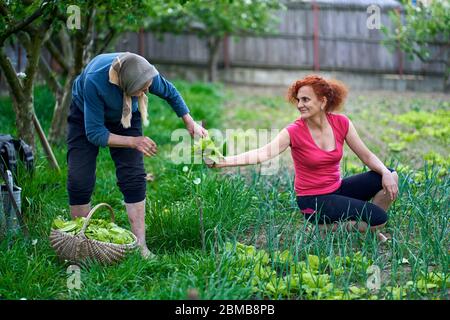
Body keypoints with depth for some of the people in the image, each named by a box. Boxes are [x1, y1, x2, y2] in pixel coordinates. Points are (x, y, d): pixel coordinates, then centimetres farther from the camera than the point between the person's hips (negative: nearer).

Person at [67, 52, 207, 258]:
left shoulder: (146, 74, -32)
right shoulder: (94, 81, -42)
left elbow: (170, 93, -6)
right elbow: (94, 133, -34)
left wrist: (190, 123, -8)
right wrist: (134, 142, -39)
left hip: (125, 117, 3)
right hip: (87, 118, -2)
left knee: (133, 178, -11)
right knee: (79, 180, -12)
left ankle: (140, 246, -10)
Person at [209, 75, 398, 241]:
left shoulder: (340, 123, -5)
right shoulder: (295, 132, -17)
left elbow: (366, 155, 1)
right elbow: (264, 153, -30)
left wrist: (385, 172, -18)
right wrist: (225, 161, -44)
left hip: (337, 189, 5)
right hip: (313, 201, -5)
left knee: (390, 177, -9)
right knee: (378, 217, -18)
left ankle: (371, 228, 11)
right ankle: (325, 227, 2)